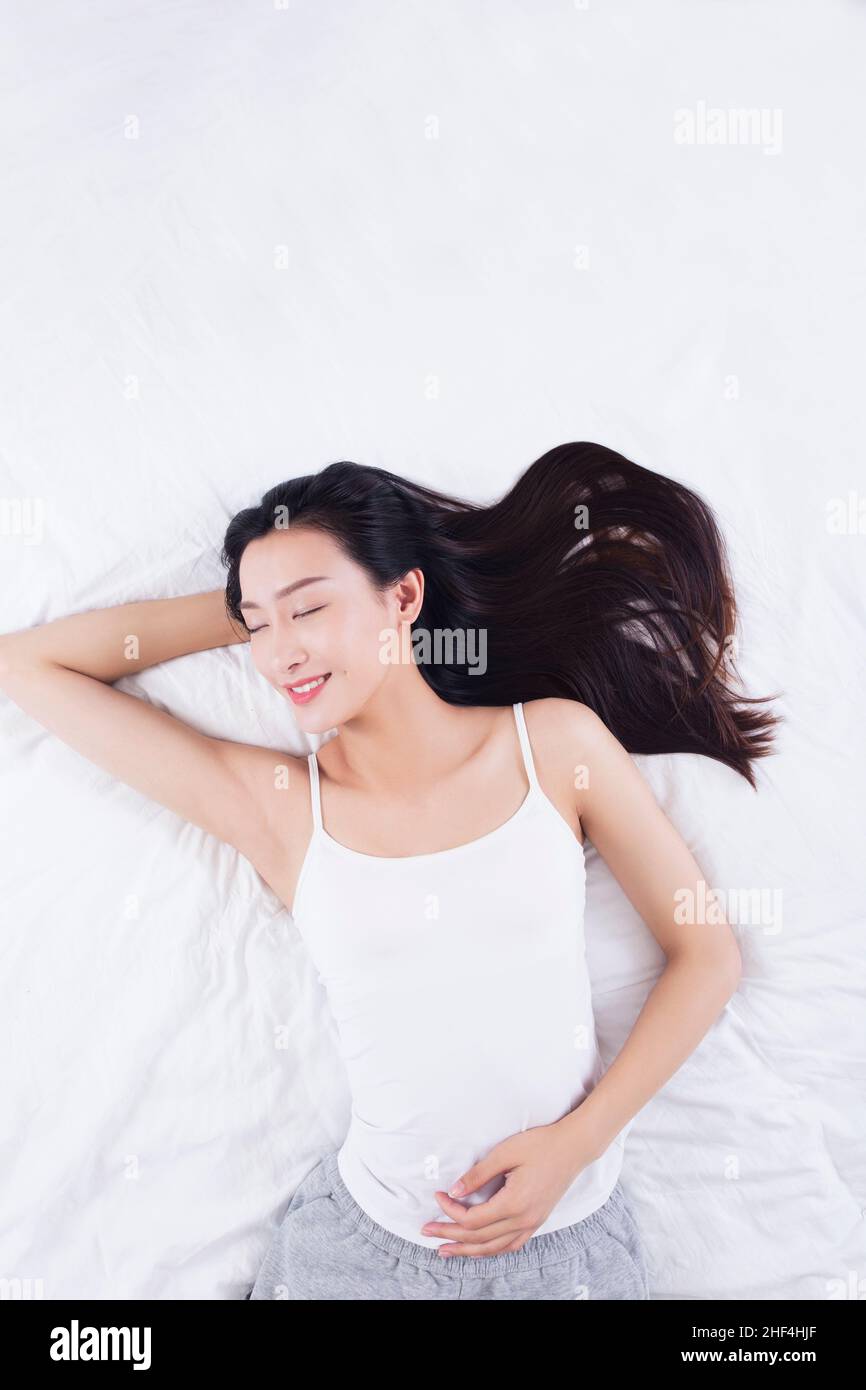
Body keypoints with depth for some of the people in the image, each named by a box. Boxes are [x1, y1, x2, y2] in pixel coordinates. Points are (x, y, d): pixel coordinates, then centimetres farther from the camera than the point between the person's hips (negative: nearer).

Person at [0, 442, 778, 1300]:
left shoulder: (555, 741, -9)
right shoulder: (276, 806, -8)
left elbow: (708, 955, -3)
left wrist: (578, 1141, -10)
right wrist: (247, 608, -6)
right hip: (368, 1237, 1)